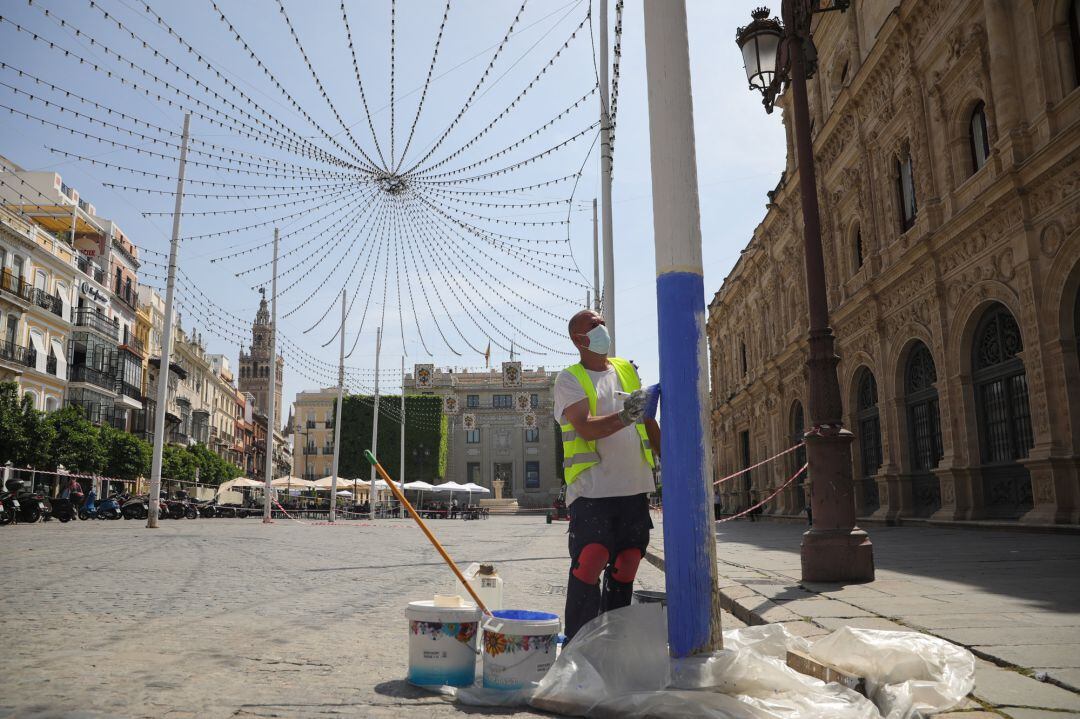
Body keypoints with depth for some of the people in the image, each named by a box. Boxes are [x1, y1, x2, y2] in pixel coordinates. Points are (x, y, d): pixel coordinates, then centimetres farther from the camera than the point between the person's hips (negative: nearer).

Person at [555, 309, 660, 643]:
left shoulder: (627, 370, 16)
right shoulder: (569, 379, -1)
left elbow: (648, 421, 23)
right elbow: (586, 427, -16)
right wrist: (623, 418, -32)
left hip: (634, 487, 6)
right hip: (592, 488, -5)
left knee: (626, 565, 9)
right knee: (589, 564, -11)